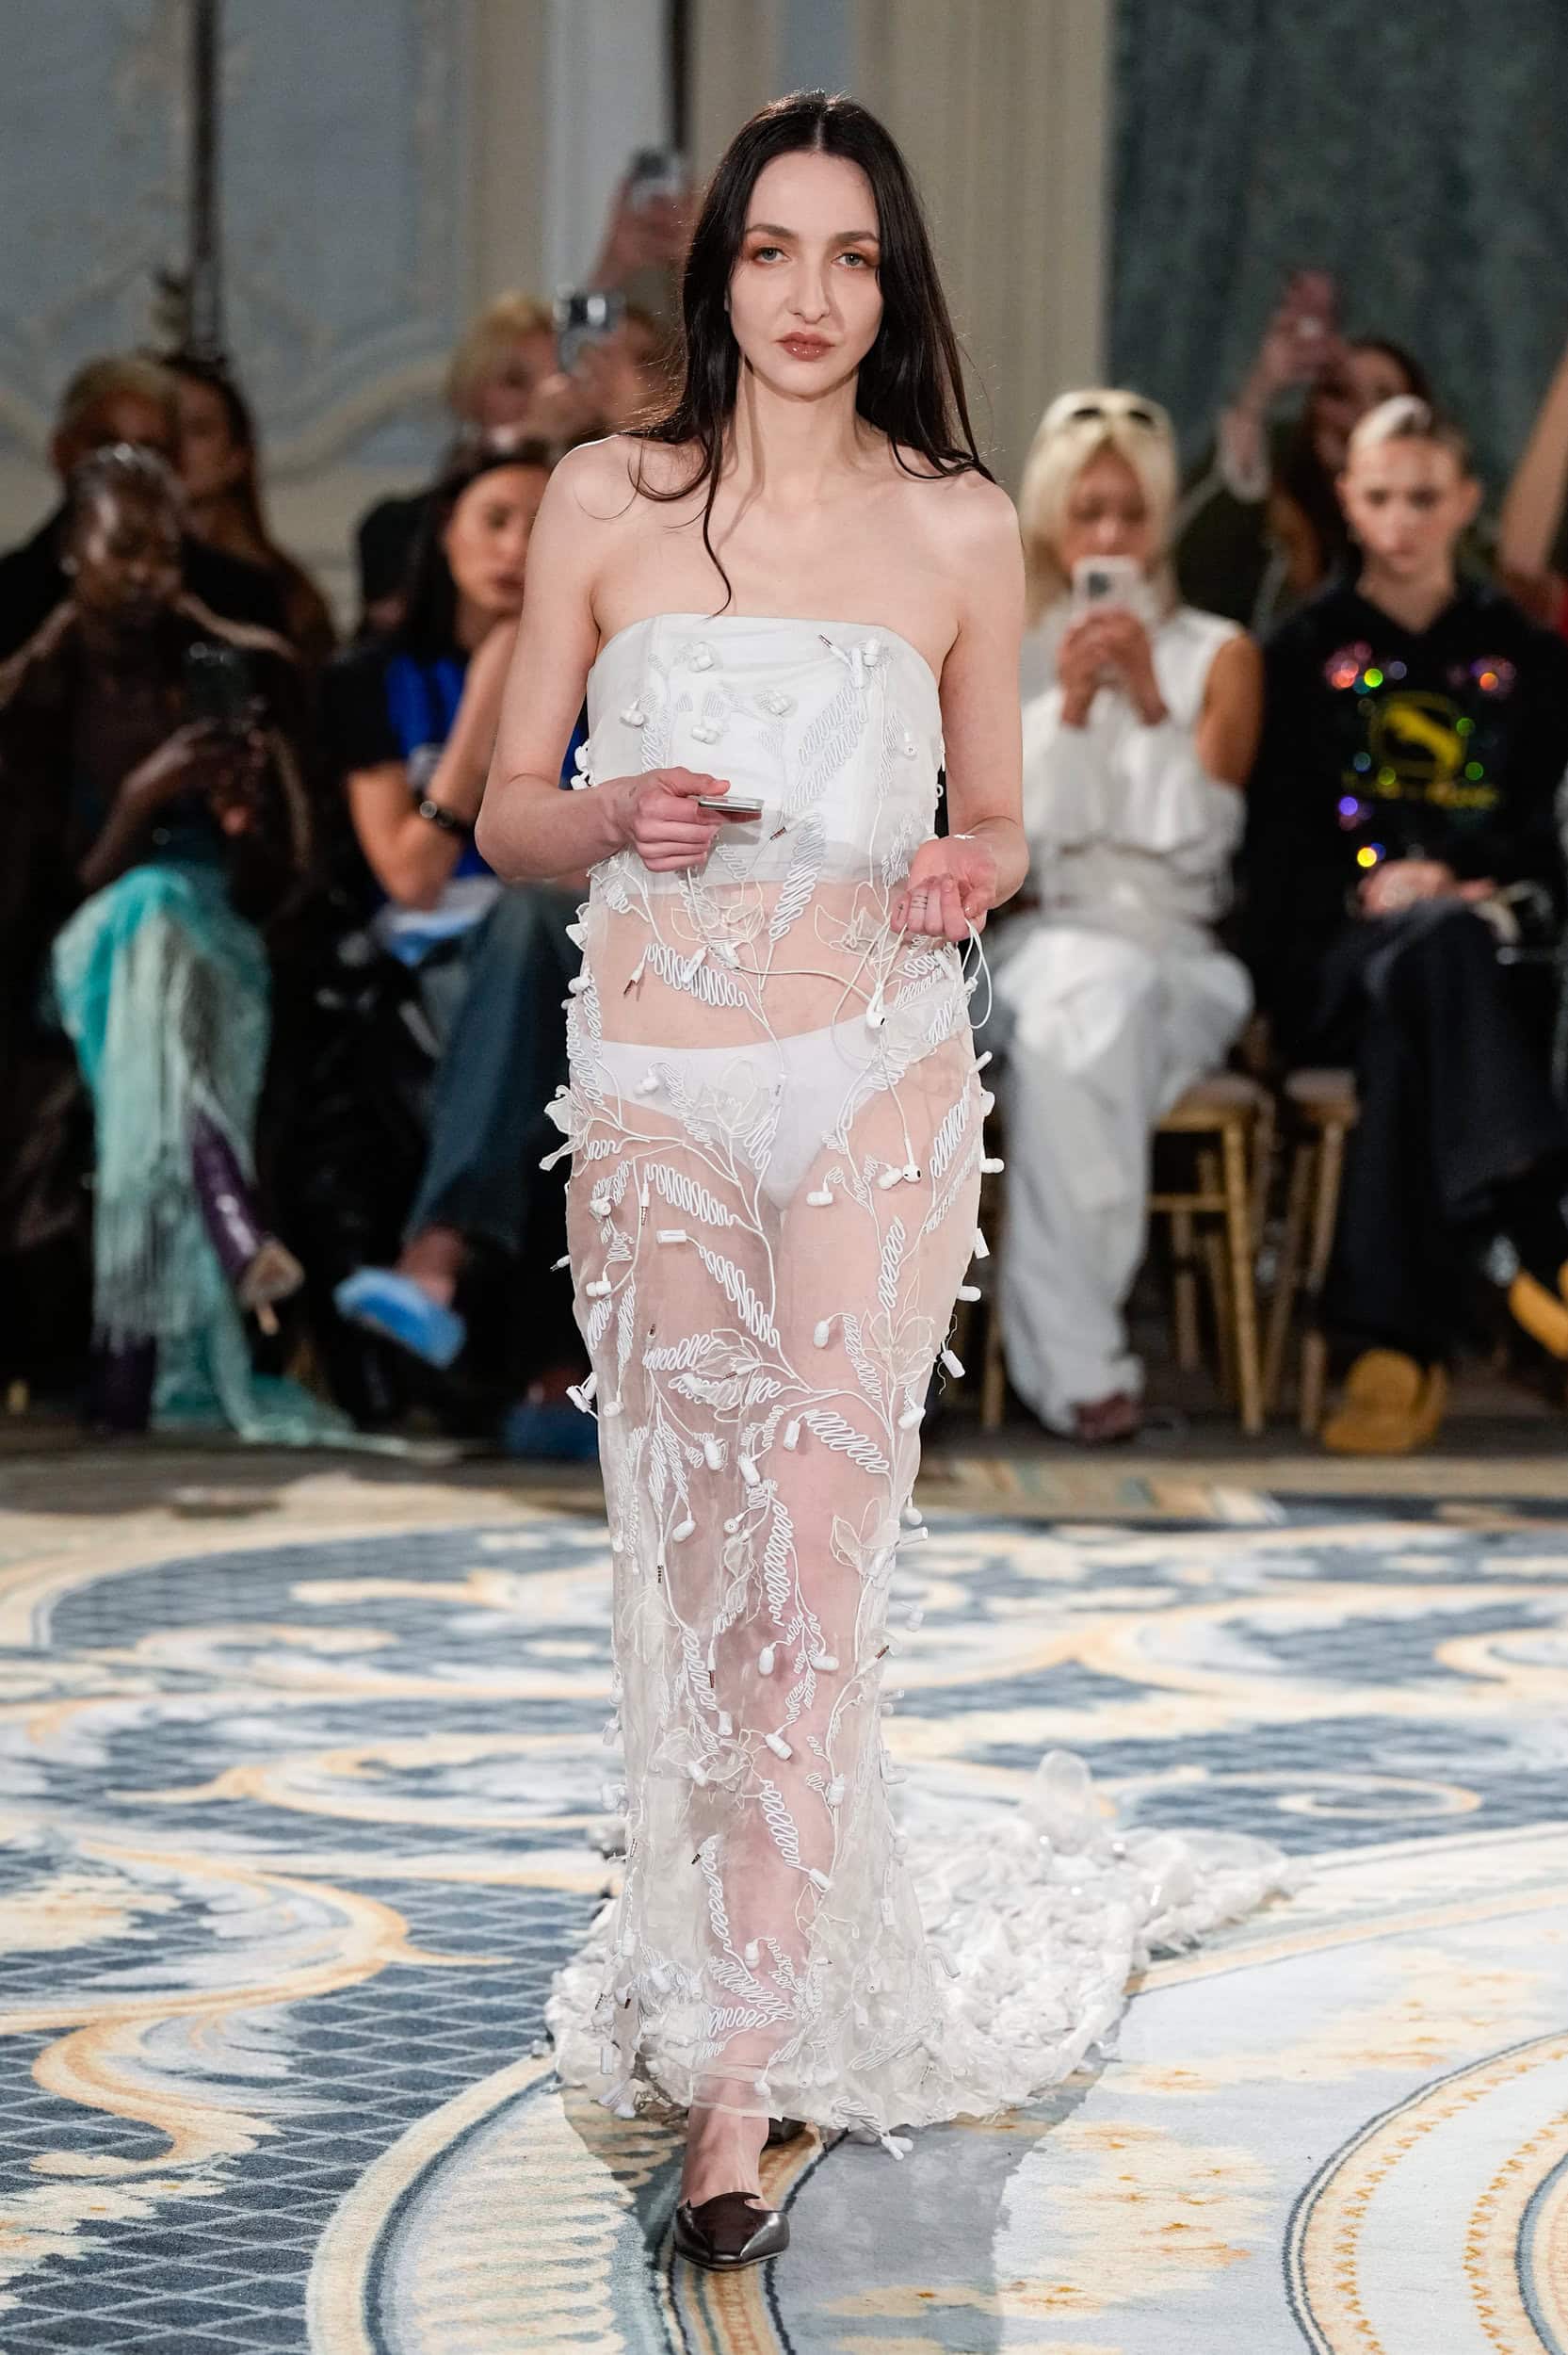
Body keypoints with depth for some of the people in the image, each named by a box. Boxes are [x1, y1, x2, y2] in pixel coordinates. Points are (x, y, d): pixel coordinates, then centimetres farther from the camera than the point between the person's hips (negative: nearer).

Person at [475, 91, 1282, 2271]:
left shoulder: (961, 527, 5)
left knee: (819, 1554, -9)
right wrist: (618, 817, -13)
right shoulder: (606, 501, 4)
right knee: (691, 1560, 4)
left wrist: (965, 880, -9)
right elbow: (504, 814, 9)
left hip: (877, 1083, -1)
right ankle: (764, 1962, 24)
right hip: (656, 1084, 1)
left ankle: (745, 2073, -10)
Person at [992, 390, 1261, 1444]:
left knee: (1100, 997, -37)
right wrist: (1069, 705, -11)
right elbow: (1020, 837, 2)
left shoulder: (1220, 656, 12)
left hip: (1173, 952, 0)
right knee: (1072, 995, -37)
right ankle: (1079, 1358, -37)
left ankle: (1058, 1343, -34)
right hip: (1039, 940, 0)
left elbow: (1200, 839, -1)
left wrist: (1152, 704, -14)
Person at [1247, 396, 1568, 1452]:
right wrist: (1369, 891, -10)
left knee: (1414, 1010, -38)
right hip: (1335, 960, -1)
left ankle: (1402, 1343, -46)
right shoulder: (1309, 651, 17)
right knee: (1436, 946, -39)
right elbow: (1275, 842, 9)